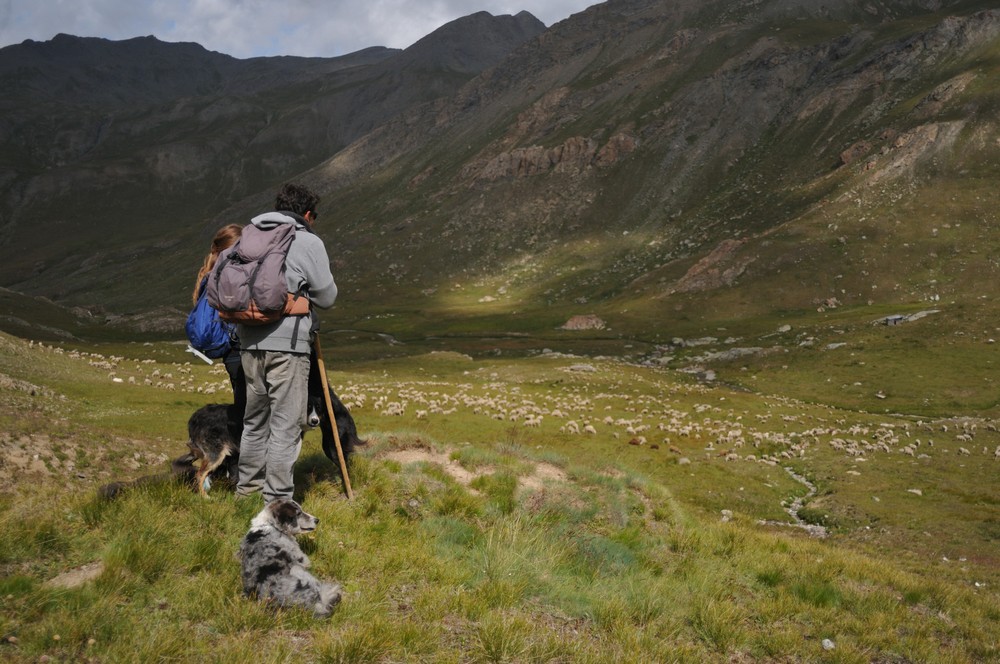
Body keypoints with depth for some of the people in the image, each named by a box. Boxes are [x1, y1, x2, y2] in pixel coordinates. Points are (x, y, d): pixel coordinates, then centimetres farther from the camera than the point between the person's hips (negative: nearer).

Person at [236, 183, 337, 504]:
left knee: (255, 418, 19)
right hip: (287, 344, -6)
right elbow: (327, 296, -2)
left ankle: (248, 487, 31)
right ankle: (277, 499, 4)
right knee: (286, 423, 1)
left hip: (250, 342, 6)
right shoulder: (308, 242, -5)